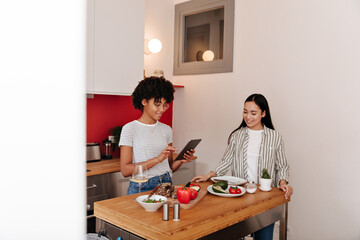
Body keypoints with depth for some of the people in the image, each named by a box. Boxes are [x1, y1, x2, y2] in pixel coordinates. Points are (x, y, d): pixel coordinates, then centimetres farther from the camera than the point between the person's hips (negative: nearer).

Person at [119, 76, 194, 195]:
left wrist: (181, 160, -5)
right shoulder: (130, 129, -4)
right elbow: (125, 170, -10)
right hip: (142, 188, -3)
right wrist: (157, 159, -17)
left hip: (166, 184, 4)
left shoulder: (166, 130, 11)